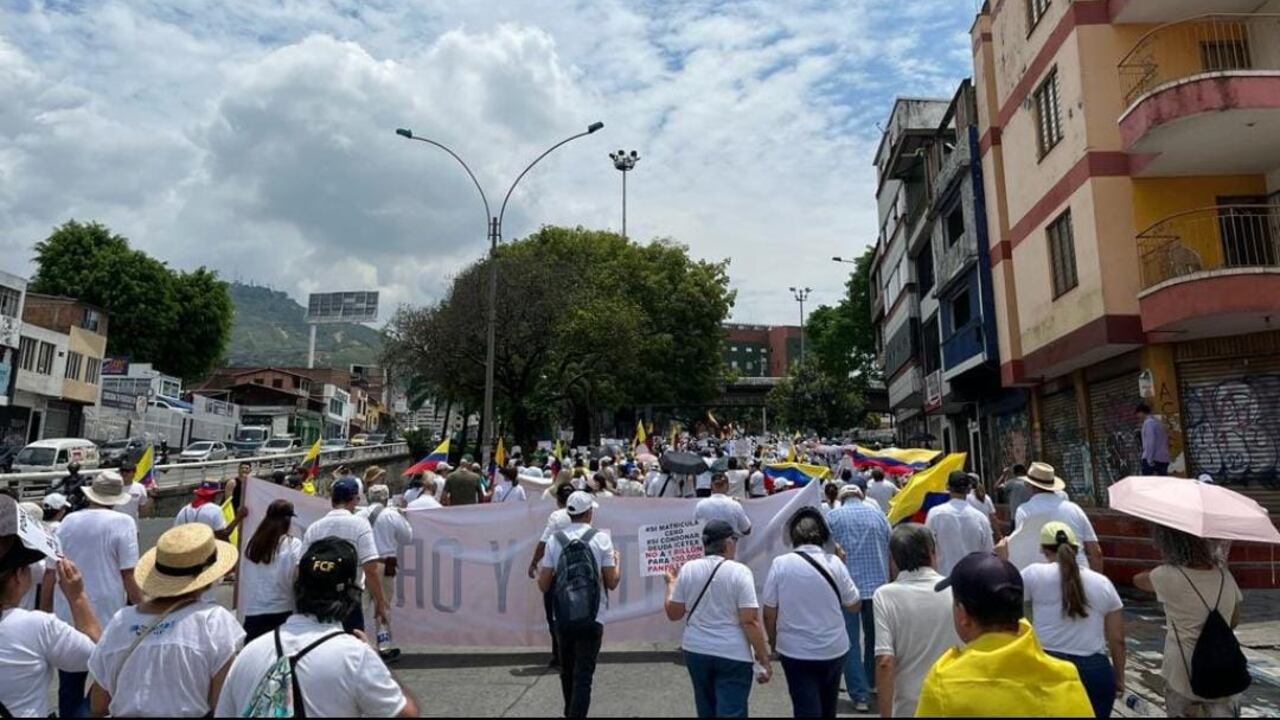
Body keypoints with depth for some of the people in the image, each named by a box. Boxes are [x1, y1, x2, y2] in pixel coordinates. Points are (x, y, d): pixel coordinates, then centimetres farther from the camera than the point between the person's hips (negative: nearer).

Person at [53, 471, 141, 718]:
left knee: (69, 687, 17)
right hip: (107, 616, -4)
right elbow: (129, 576, -13)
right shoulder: (122, 522, -12)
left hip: (67, 616, 5)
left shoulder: (68, 521, 3)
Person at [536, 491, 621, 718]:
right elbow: (612, 583, -4)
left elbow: (544, 586, 0)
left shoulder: (554, 540, -1)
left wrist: (540, 569, 21)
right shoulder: (601, 539, -7)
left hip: (563, 618, 3)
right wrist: (616, 561, 15)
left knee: (567, 671, 22)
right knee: (583, 675, 2)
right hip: (591, 618, -3)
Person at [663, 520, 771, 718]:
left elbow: (673, 613, 5)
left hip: (696, 651, 5)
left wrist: (671, 584, 21)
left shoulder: (688, 569, -2)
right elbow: (750, 621, -16)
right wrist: (764, 659, -8)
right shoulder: (739, 571, -13)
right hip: (733, 655, -4)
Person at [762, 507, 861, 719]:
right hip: (833, 649, 3)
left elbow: (769, 614, -8)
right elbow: (854, 606, 2)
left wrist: (774, 643, 10)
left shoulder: (780, 564, -13)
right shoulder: (834, 563, -10)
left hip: (796, 651, -2)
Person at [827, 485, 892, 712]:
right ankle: (872, 683, 34)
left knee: (851, 641, 2)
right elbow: (892, 552, 8)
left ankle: (861, 695, 0)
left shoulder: (832, 517, -1)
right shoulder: (878, 514, 6)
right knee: (874, 638, 19)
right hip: (877, 585, 3)